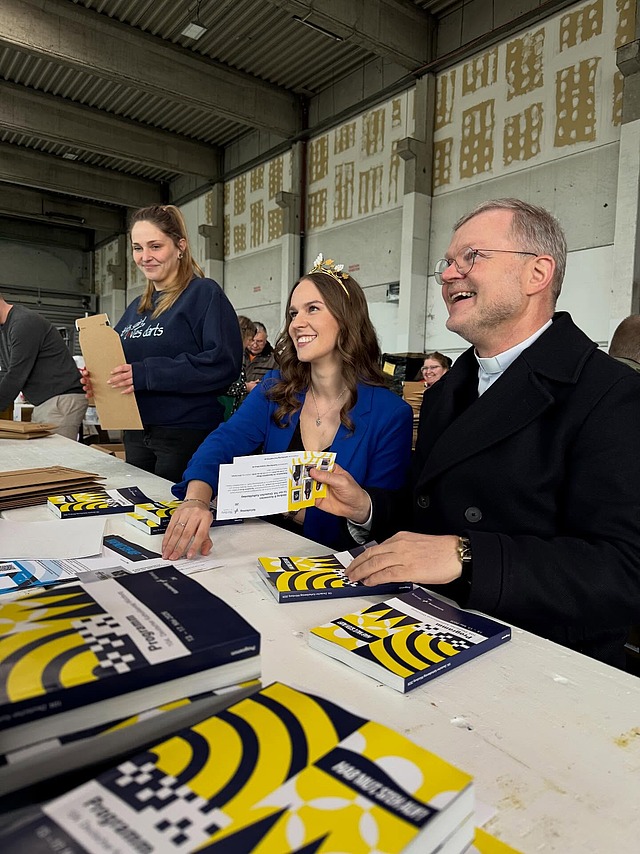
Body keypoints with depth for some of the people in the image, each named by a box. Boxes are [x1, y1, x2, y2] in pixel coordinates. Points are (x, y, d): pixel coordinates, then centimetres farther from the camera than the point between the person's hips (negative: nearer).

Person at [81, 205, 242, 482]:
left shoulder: (204, 294, -8)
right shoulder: (137, 307, 15)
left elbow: (224, 363, -21)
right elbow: (116, 360, 22)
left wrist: (145, 374, -24)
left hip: (188, 435, -7)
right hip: (136, 435, 7)